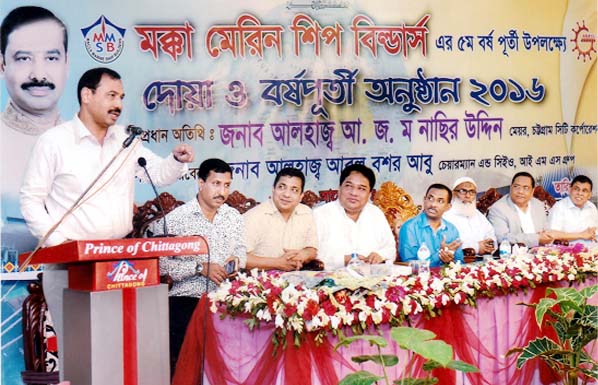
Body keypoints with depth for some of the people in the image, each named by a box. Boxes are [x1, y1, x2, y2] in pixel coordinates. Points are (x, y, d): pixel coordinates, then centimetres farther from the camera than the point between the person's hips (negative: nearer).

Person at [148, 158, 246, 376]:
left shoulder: (234, 217, 13)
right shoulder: (176, 219, -5)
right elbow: (161, 264, -11)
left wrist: (238, 259, 3)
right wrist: (200, 268, -15)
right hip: (188, 299, -4)